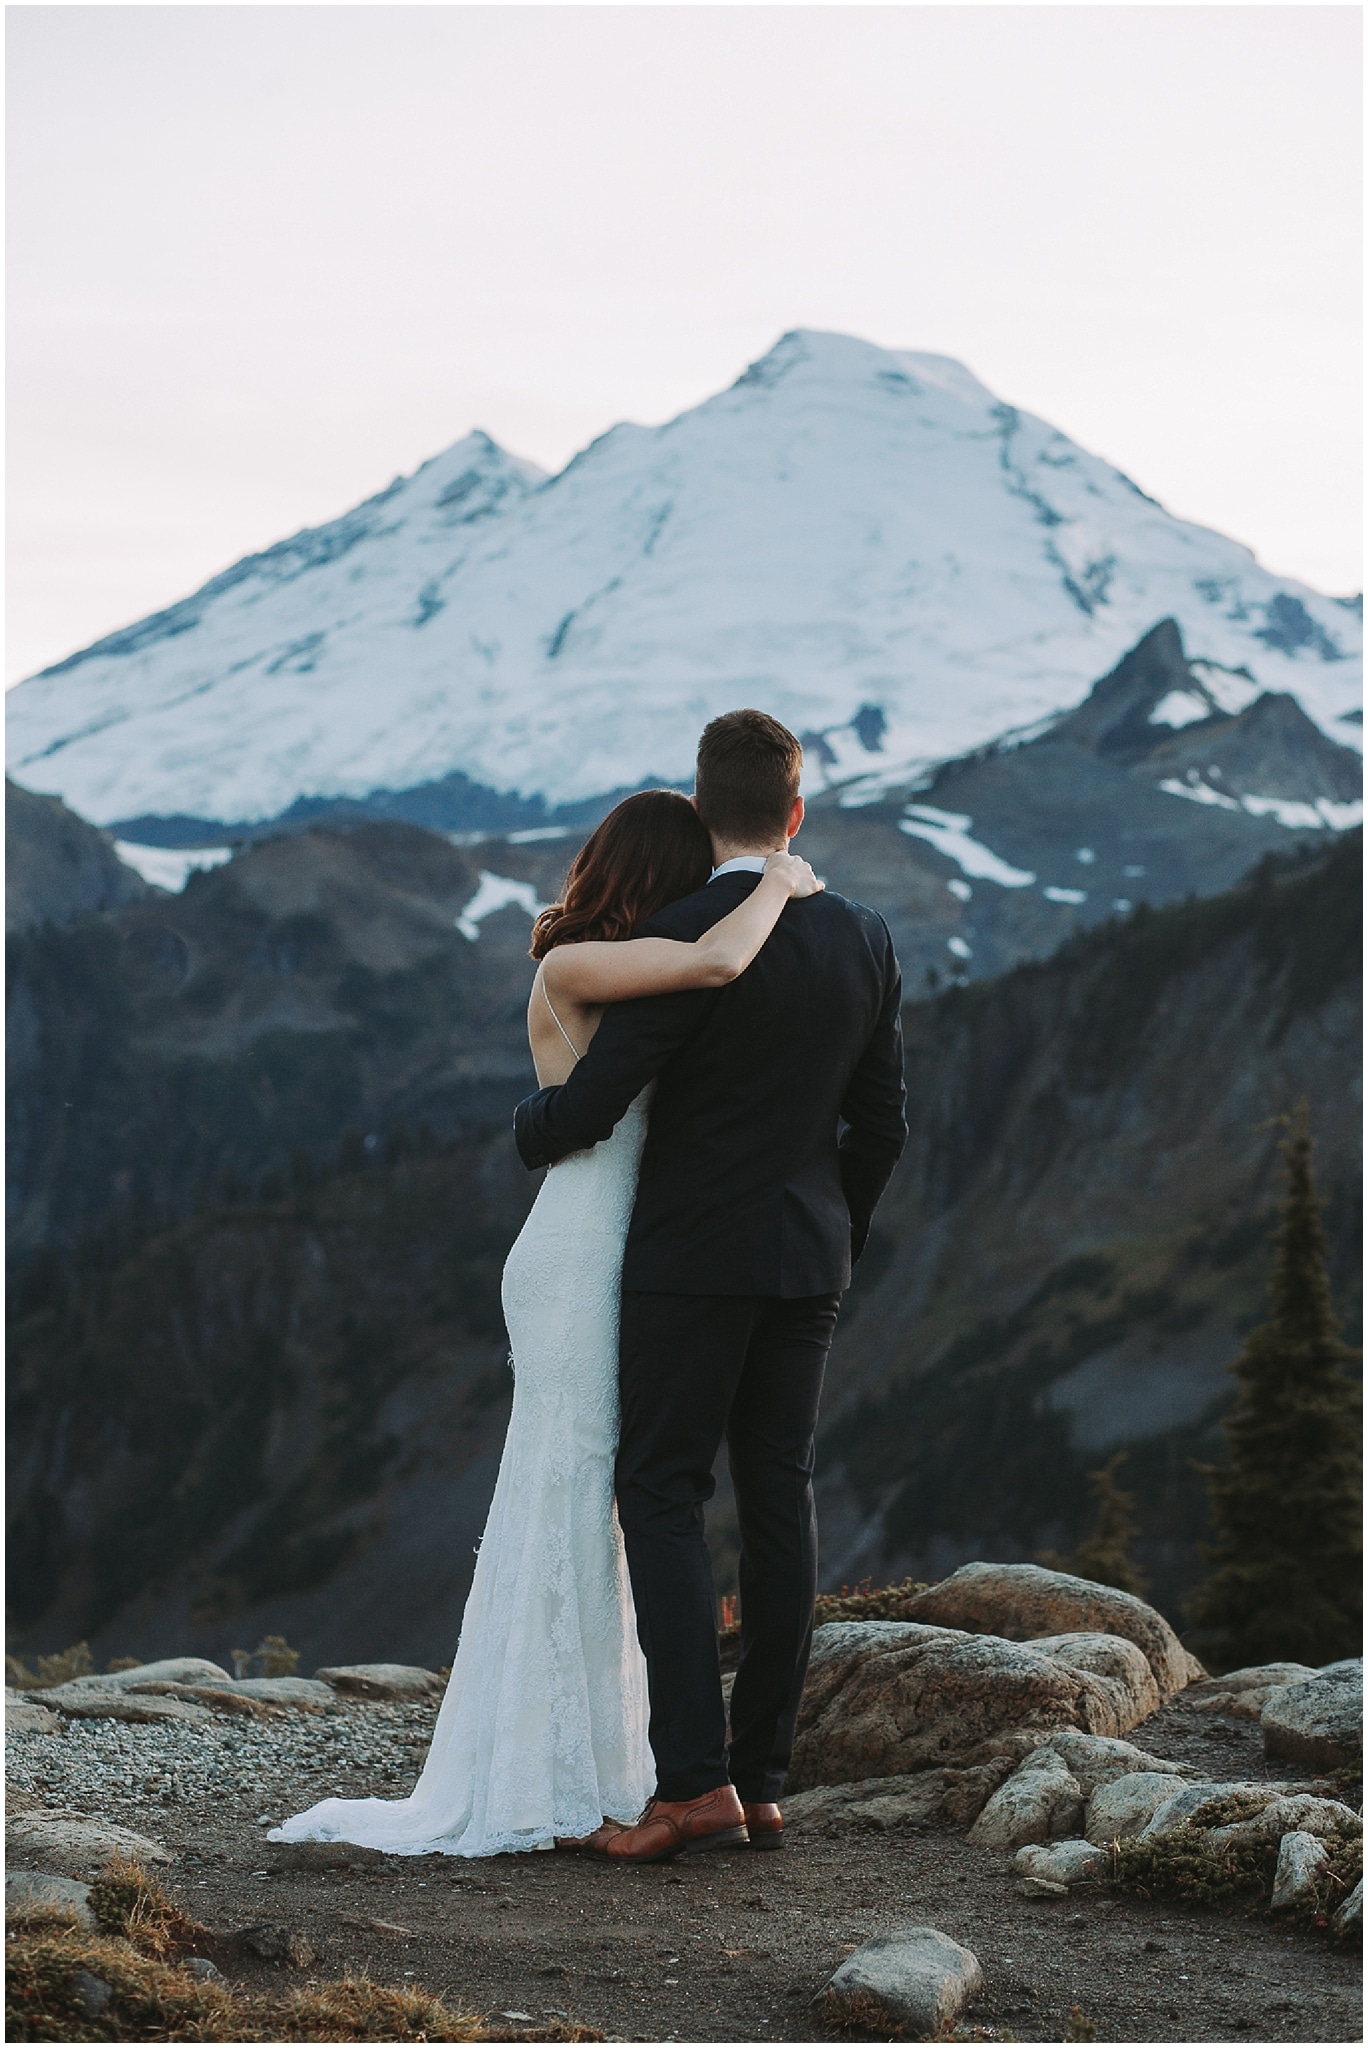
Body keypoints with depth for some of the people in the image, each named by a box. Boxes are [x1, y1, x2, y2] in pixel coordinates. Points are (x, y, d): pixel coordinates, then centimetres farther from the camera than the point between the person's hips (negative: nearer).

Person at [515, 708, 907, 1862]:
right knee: (779, 1501, 7)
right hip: (807, 1260, 6)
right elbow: (879, 1122, 9)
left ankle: (694, 1781, -13)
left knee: (662, 1499, -3)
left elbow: (592, 1104, -17)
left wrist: (532, 1131, 7)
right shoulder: (864, 942, 4)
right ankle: (761, 1779, 10)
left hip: (694, 1255, -6)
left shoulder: (684, 939, -16)